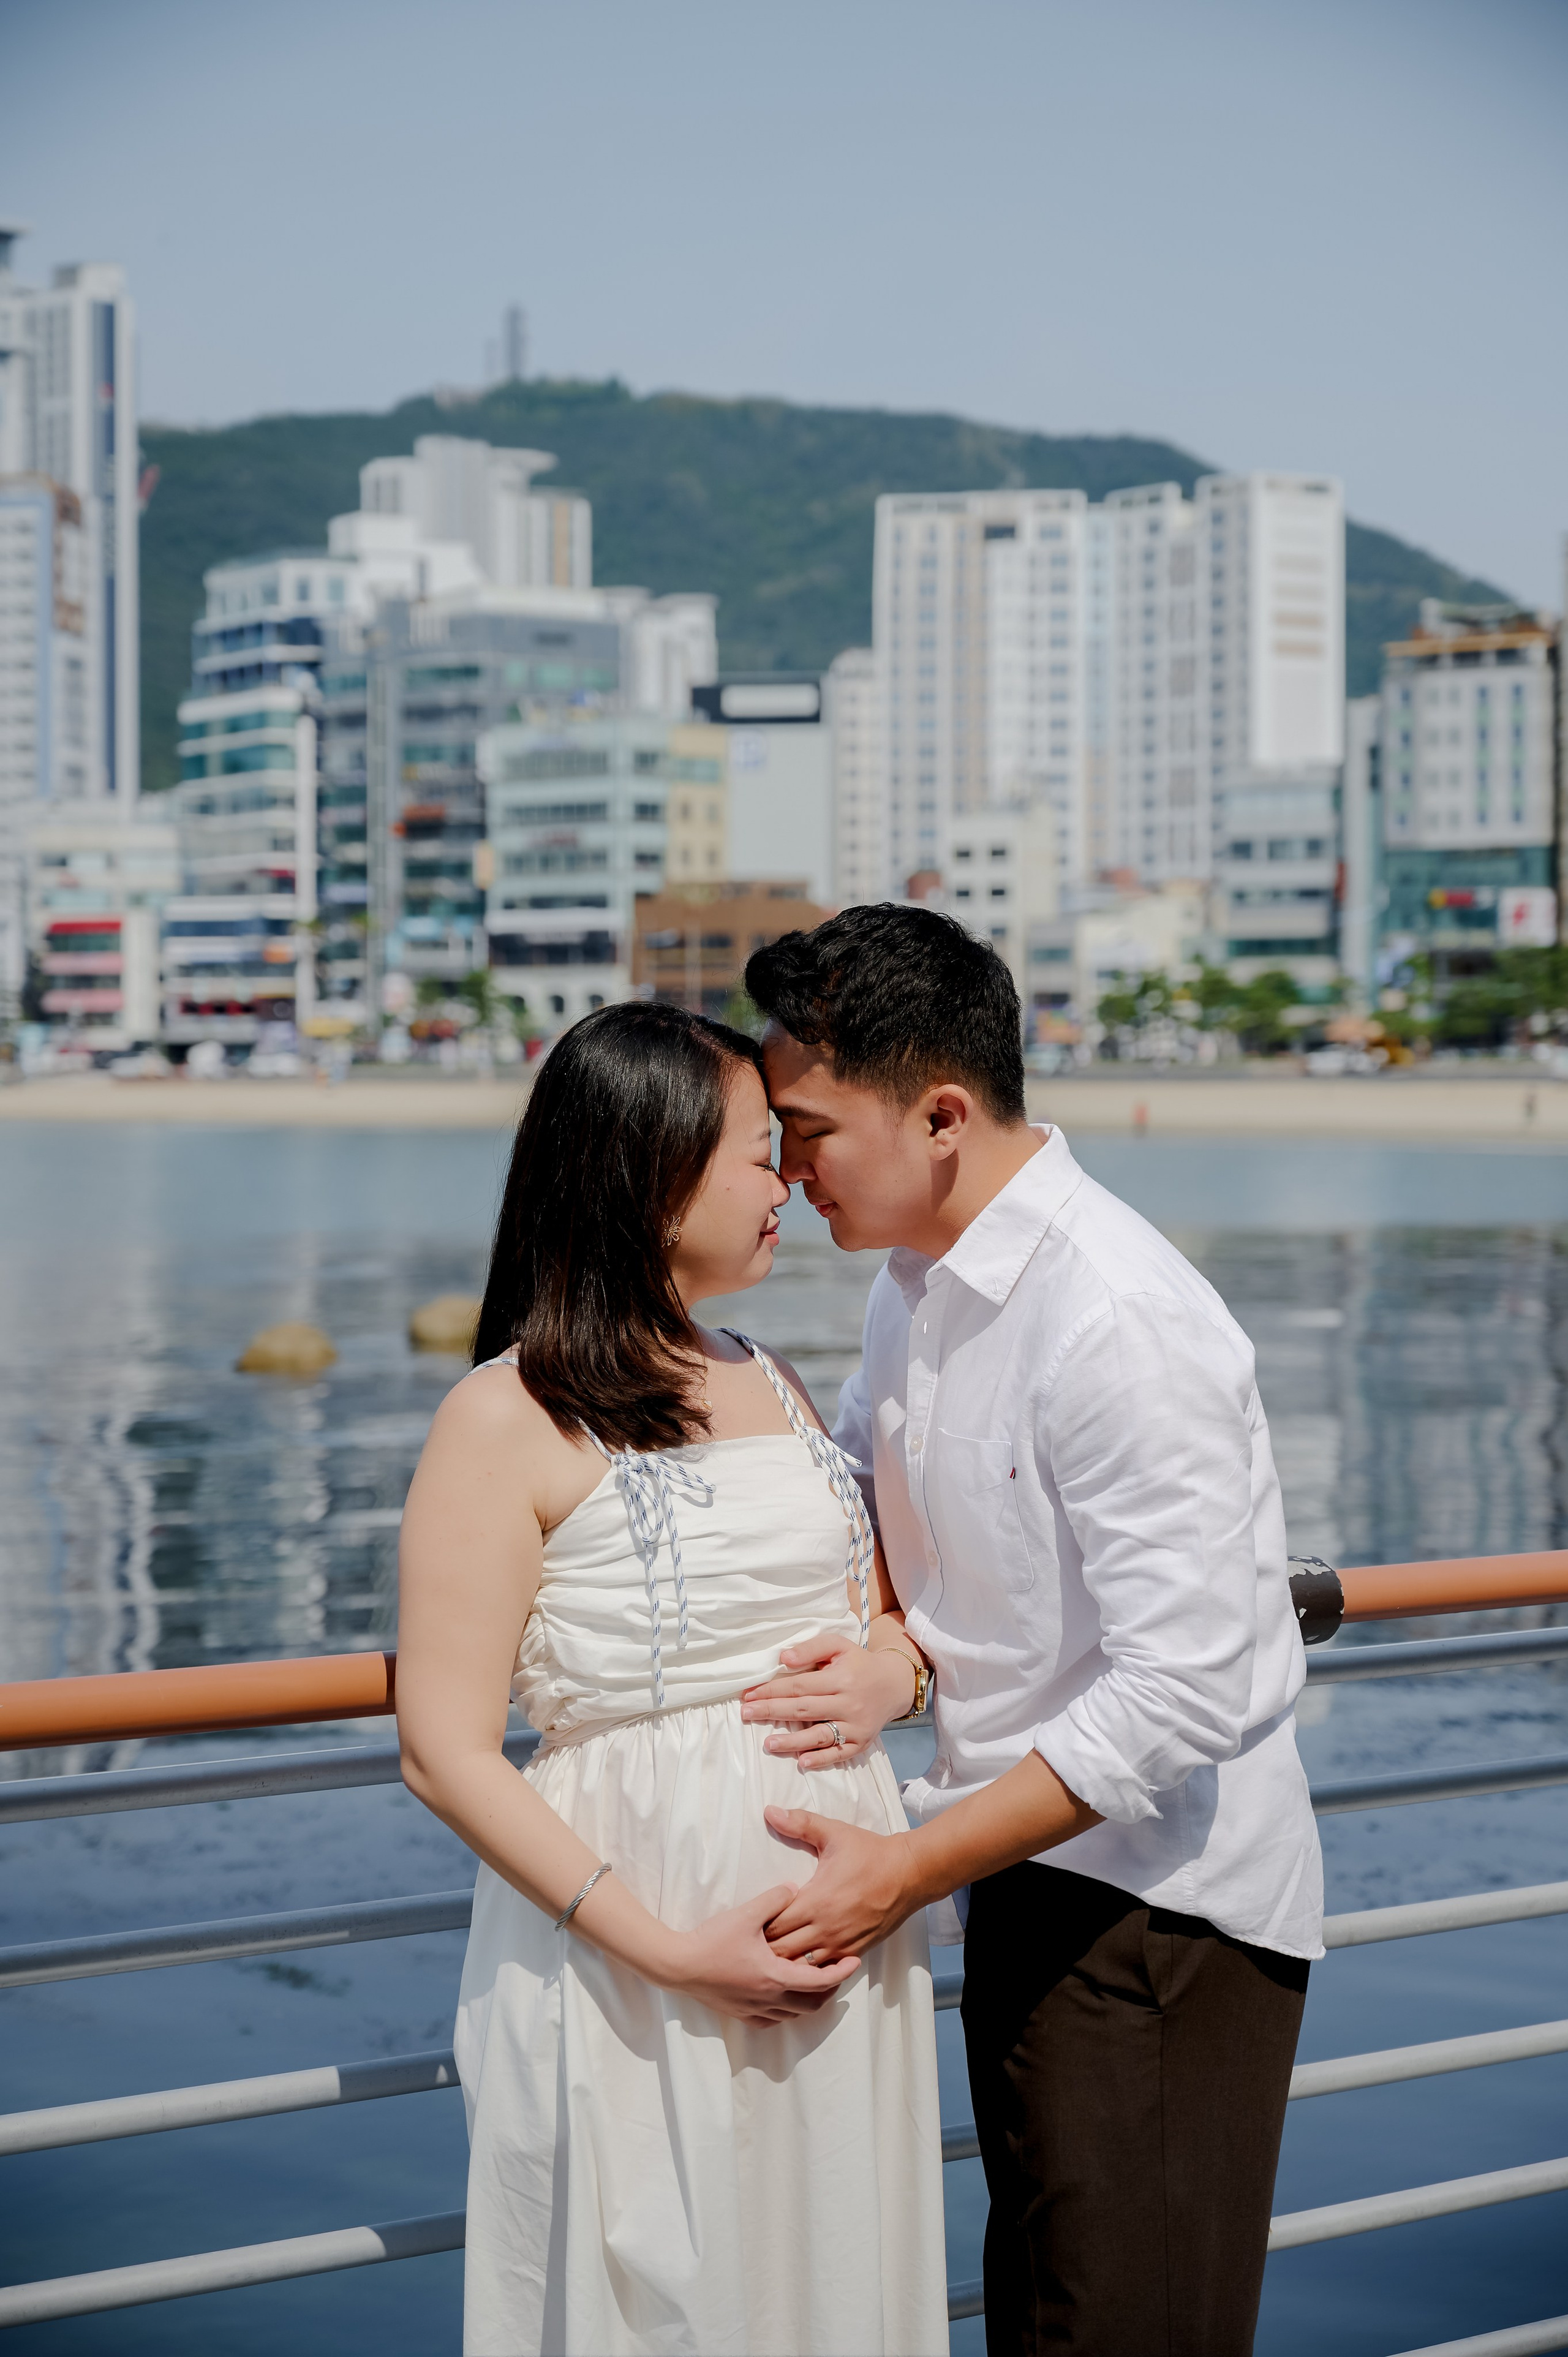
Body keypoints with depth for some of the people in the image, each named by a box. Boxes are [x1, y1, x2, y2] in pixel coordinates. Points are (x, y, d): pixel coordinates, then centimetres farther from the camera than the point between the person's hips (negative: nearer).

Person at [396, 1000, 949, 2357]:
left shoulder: (770, 1386, 13)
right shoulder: (511, 1422, -10)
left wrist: (894, 1669, -3)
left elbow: (891, 1598, 22)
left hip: (841, 1928, 6)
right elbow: (449, 1754, -14)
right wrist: (668, 1948, -20)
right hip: (639, 1927, -6)